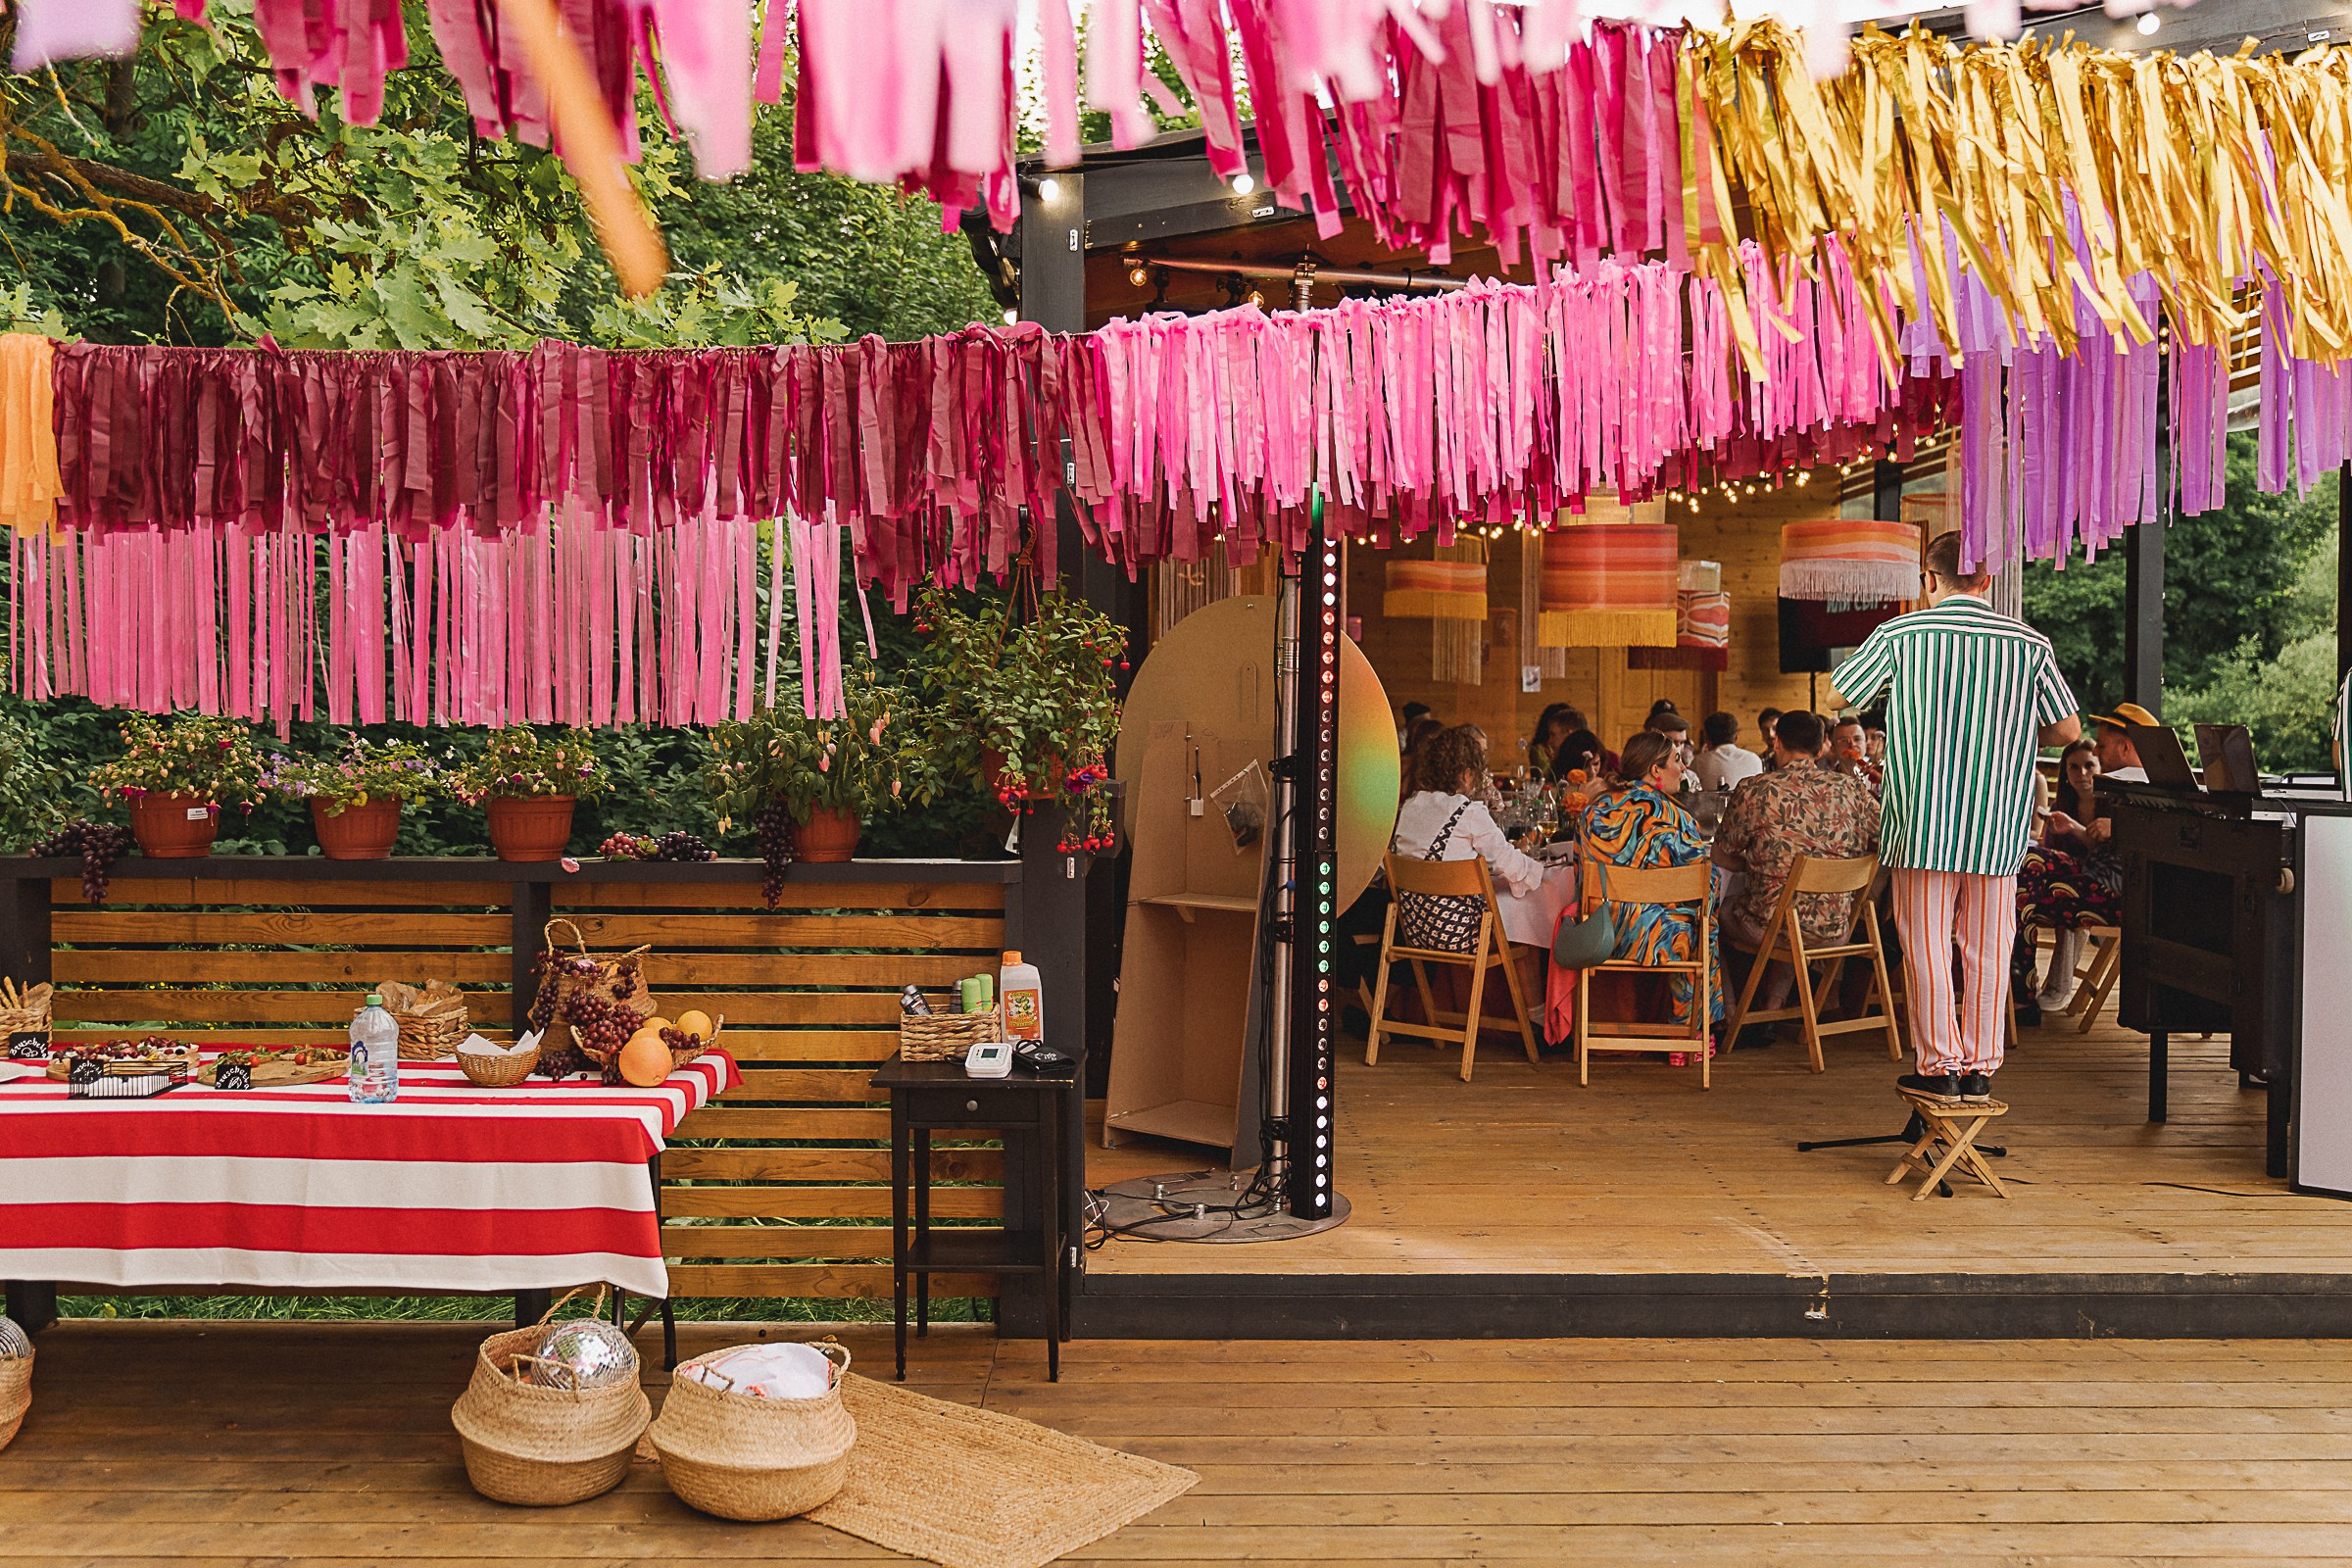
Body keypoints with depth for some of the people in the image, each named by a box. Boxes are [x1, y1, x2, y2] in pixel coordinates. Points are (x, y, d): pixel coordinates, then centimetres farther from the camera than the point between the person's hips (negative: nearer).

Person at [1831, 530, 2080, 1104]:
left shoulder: (1900, 636, -4)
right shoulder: (2029, 644, 1)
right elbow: (2068, 729, 5)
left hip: (1921, 822, -2)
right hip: (1998, 825, 2)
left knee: (1927, 945, 5)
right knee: (1987, 947, 10)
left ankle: (1939, 1065, 8)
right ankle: (1979, 1068, 15)